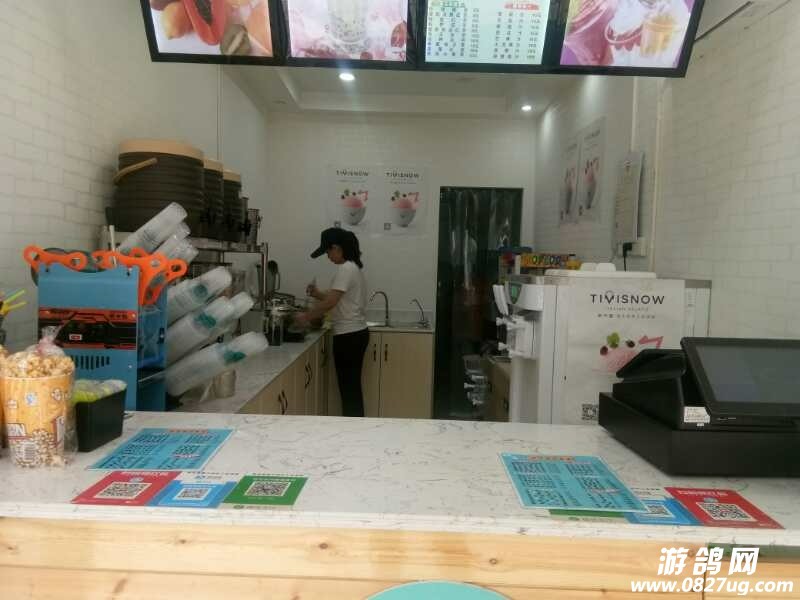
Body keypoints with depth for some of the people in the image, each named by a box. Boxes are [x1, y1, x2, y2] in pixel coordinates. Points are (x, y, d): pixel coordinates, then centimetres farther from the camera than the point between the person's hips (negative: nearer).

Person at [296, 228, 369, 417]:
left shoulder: (345, 269, -17)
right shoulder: (353, 267, 14)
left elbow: (330, 303, -21)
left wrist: (306, 316, -10)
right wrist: (318, 294, 11)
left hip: (348, 336, -10)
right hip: (357, 333, 10)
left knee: (348, 388, -2)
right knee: (352, 387, 15)